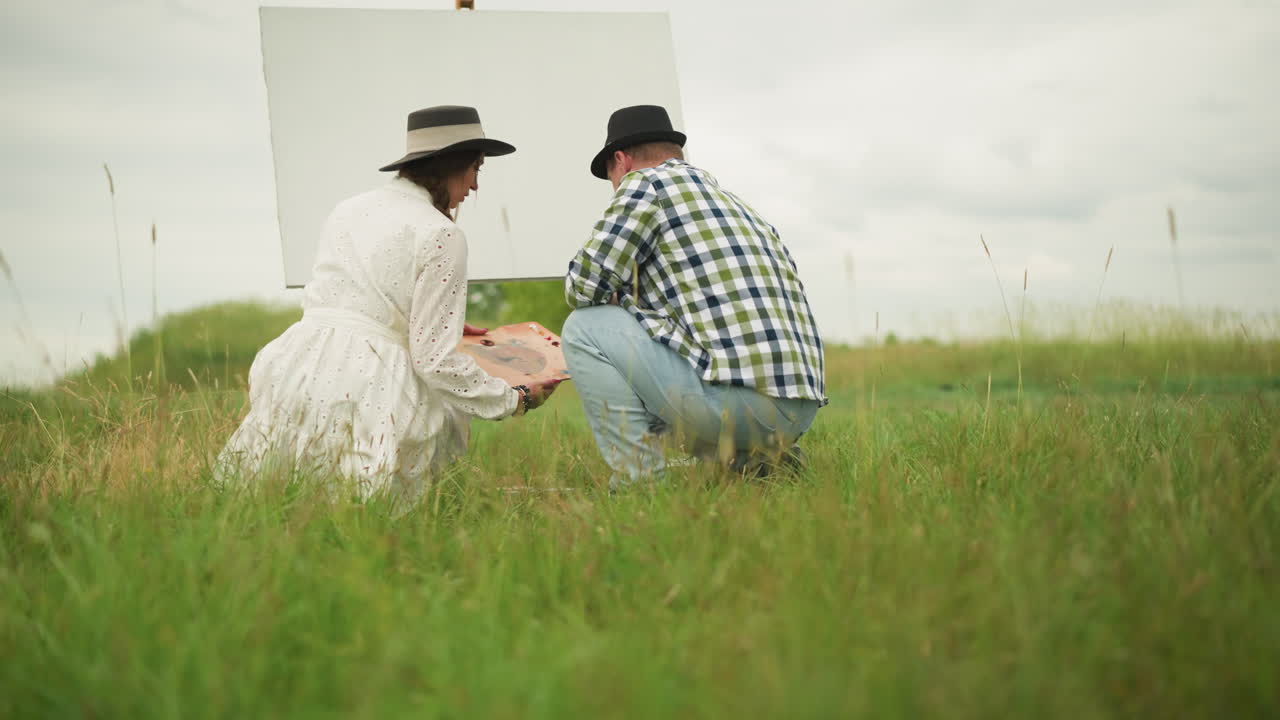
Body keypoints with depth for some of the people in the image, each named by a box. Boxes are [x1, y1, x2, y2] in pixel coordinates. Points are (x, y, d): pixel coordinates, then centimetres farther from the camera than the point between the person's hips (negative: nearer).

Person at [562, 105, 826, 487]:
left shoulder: (646, 182, 3)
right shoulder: (737, 203, 26)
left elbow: (583, 287, -5)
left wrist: (616, 302, 20)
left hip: (737, 398, -9)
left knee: (585, 327, 2)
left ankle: (639, 482, -1)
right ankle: (758, 458, 14)